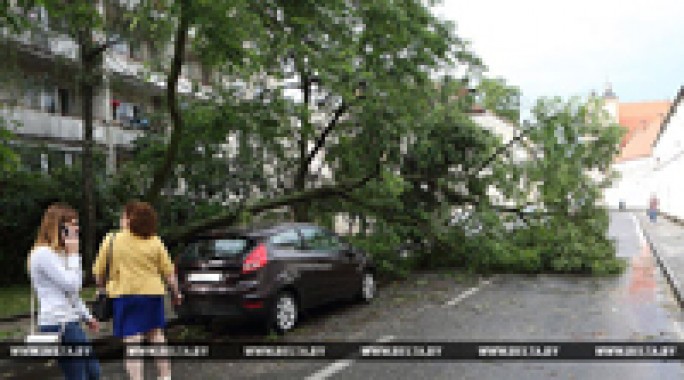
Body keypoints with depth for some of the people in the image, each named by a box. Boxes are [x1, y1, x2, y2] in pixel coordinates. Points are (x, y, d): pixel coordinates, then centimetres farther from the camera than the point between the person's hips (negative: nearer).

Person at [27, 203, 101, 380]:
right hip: (58, 324, -11)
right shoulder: (42, 253, -14)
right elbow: (71, 285, -17)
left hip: (70, 322, 11)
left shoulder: (58, 253, 19)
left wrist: (87, 317, 23)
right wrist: (74, 253, -10)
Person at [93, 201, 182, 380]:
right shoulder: (155, 241, 2)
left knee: (132, 341, -2)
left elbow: (99, 273, -1)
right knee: (156, 335, 18)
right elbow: (168, 272, 3)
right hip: (153, 293, 3)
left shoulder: (112, 240, -4)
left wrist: (103, 286, 19)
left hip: (125, 294, -3)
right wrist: (176, 293, 17)